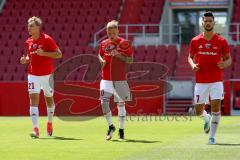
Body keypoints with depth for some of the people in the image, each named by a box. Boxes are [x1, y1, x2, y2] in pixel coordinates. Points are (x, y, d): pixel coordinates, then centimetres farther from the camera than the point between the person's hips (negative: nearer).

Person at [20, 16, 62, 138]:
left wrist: (44, 53, -21)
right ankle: (35, 129, -19)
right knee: (33, 99, -13)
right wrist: (25, 60, -2)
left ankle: (50, 122, 40)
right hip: (33, 75, 2)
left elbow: (59, 54, -9)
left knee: (49, 99, 13)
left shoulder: (47, 39, -9)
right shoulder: (28, 42, 5)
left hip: (47, 75, -2)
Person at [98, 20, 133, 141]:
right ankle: (110, 126, 10)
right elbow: (100, 54, 24)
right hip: (106, 79, 2)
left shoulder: (124, 43, -3)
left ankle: (121, 130, 15)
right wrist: (102, 60, 1)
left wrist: (118, 55, -19)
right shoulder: (103, 43, 7)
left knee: (121, 104, 3)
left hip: (120, 80, -2)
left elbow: (130, 60, -4)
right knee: (104, 103, -10)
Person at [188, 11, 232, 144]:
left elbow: (229, 59, 7)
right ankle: (207, 119, 41)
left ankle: (212, 136, -2)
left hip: (216, 80, -1)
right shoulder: (195, 41, 2)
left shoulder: (221, 41, -1)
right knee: (198, 111, 4)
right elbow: (190, 57, 14)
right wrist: (193, 65, -8)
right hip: (200, 81, 2)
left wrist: (224, 64, -16)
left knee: (216, 106, -14)